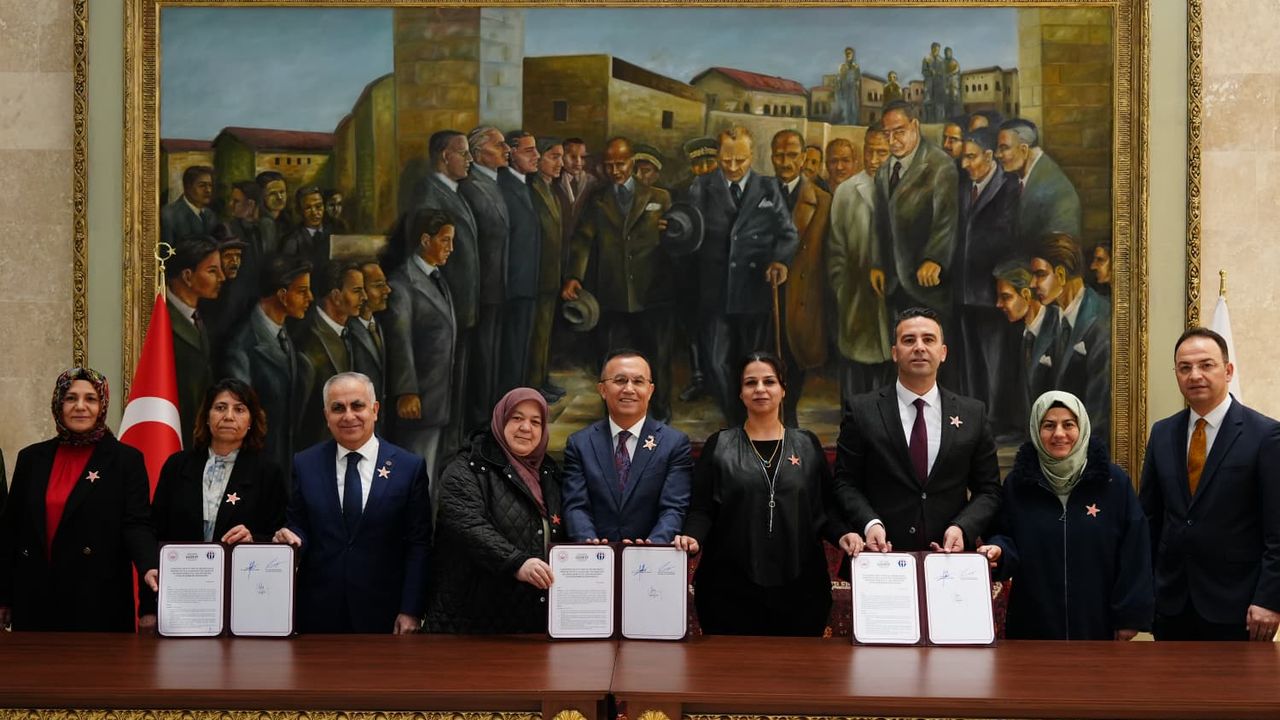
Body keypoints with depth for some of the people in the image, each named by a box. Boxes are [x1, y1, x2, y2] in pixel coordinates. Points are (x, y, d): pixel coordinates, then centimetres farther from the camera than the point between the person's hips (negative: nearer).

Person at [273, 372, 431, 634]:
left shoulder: (409, 466, -1)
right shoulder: (304, 464, 4)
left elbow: (418, 544, -2)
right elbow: (299, 527, 10)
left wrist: (411, 611, -7)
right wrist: (290, 536, -14)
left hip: (383, 613, -1)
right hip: (319, 612, 1)